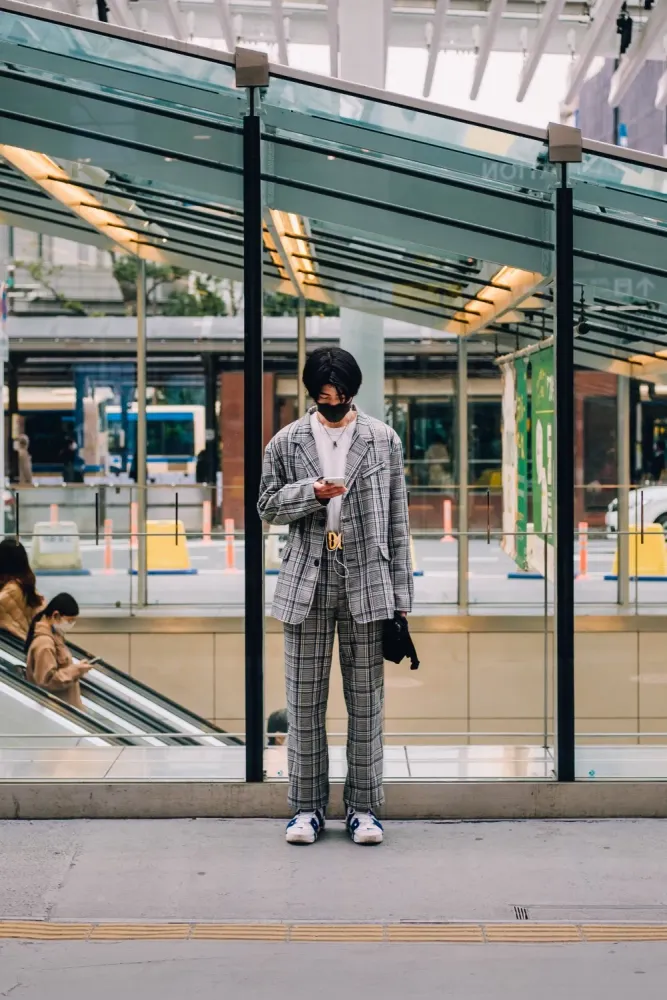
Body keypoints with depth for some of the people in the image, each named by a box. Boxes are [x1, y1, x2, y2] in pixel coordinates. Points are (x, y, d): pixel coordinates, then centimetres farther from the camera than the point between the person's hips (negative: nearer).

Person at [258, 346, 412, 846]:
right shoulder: (287, 442, 6)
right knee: (305, 701, 4)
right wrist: (311, 492, -11)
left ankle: (363, 807, 14)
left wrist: (400, 595, 0)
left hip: (366, 580, 0)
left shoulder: (384, 440, 4)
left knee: (366, 699, 4)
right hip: (307, 581, 1)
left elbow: (398, 522, 4)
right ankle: (308, 807, 14)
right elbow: (267, 504, 8)